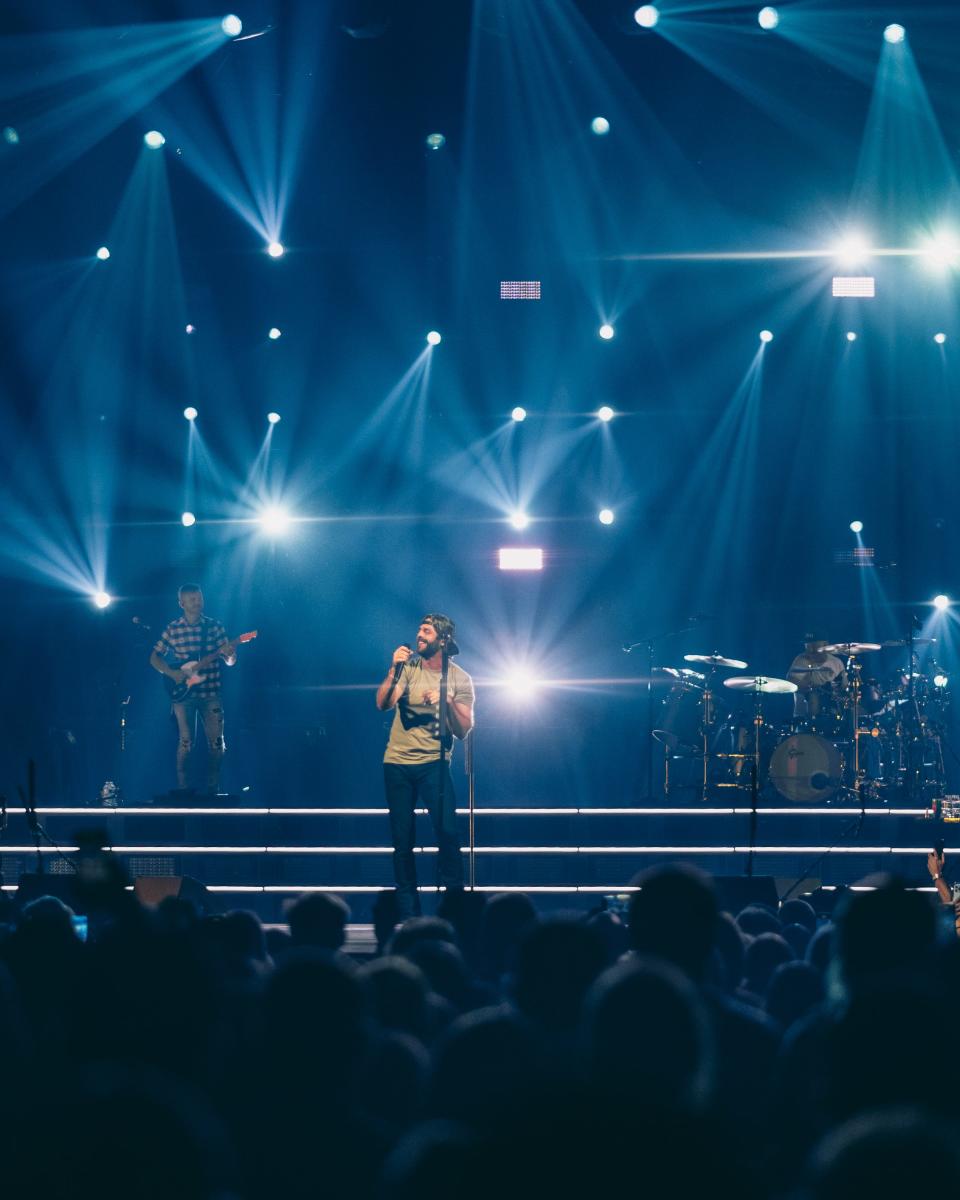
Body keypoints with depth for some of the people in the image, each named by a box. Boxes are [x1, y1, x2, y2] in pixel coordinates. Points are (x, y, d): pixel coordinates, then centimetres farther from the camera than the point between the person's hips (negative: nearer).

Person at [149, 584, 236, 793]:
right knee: (186, 742, -2)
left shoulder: (215, 626, 6)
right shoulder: (173, 629, 3)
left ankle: (212, 788, 7)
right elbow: (154, 658, 8)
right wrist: (172, 673, -9)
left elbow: (229, 661, 6)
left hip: (211, 694, 1)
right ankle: (182, 788, 6)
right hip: (183, 694, -1)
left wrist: (229, 654, -18)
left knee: (216, 742, -4)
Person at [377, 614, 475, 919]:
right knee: (402, 838, 3)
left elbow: (463, 731, -4)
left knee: (447, 831, -15)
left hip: (434, 762, -2)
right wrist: (394, 670, -21)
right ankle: (407, 914, 10)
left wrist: (449, 703, -20)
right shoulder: (407, 667, 3)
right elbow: (383, 704, -11)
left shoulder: (459, 679, 1)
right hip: (397, 762, 2)